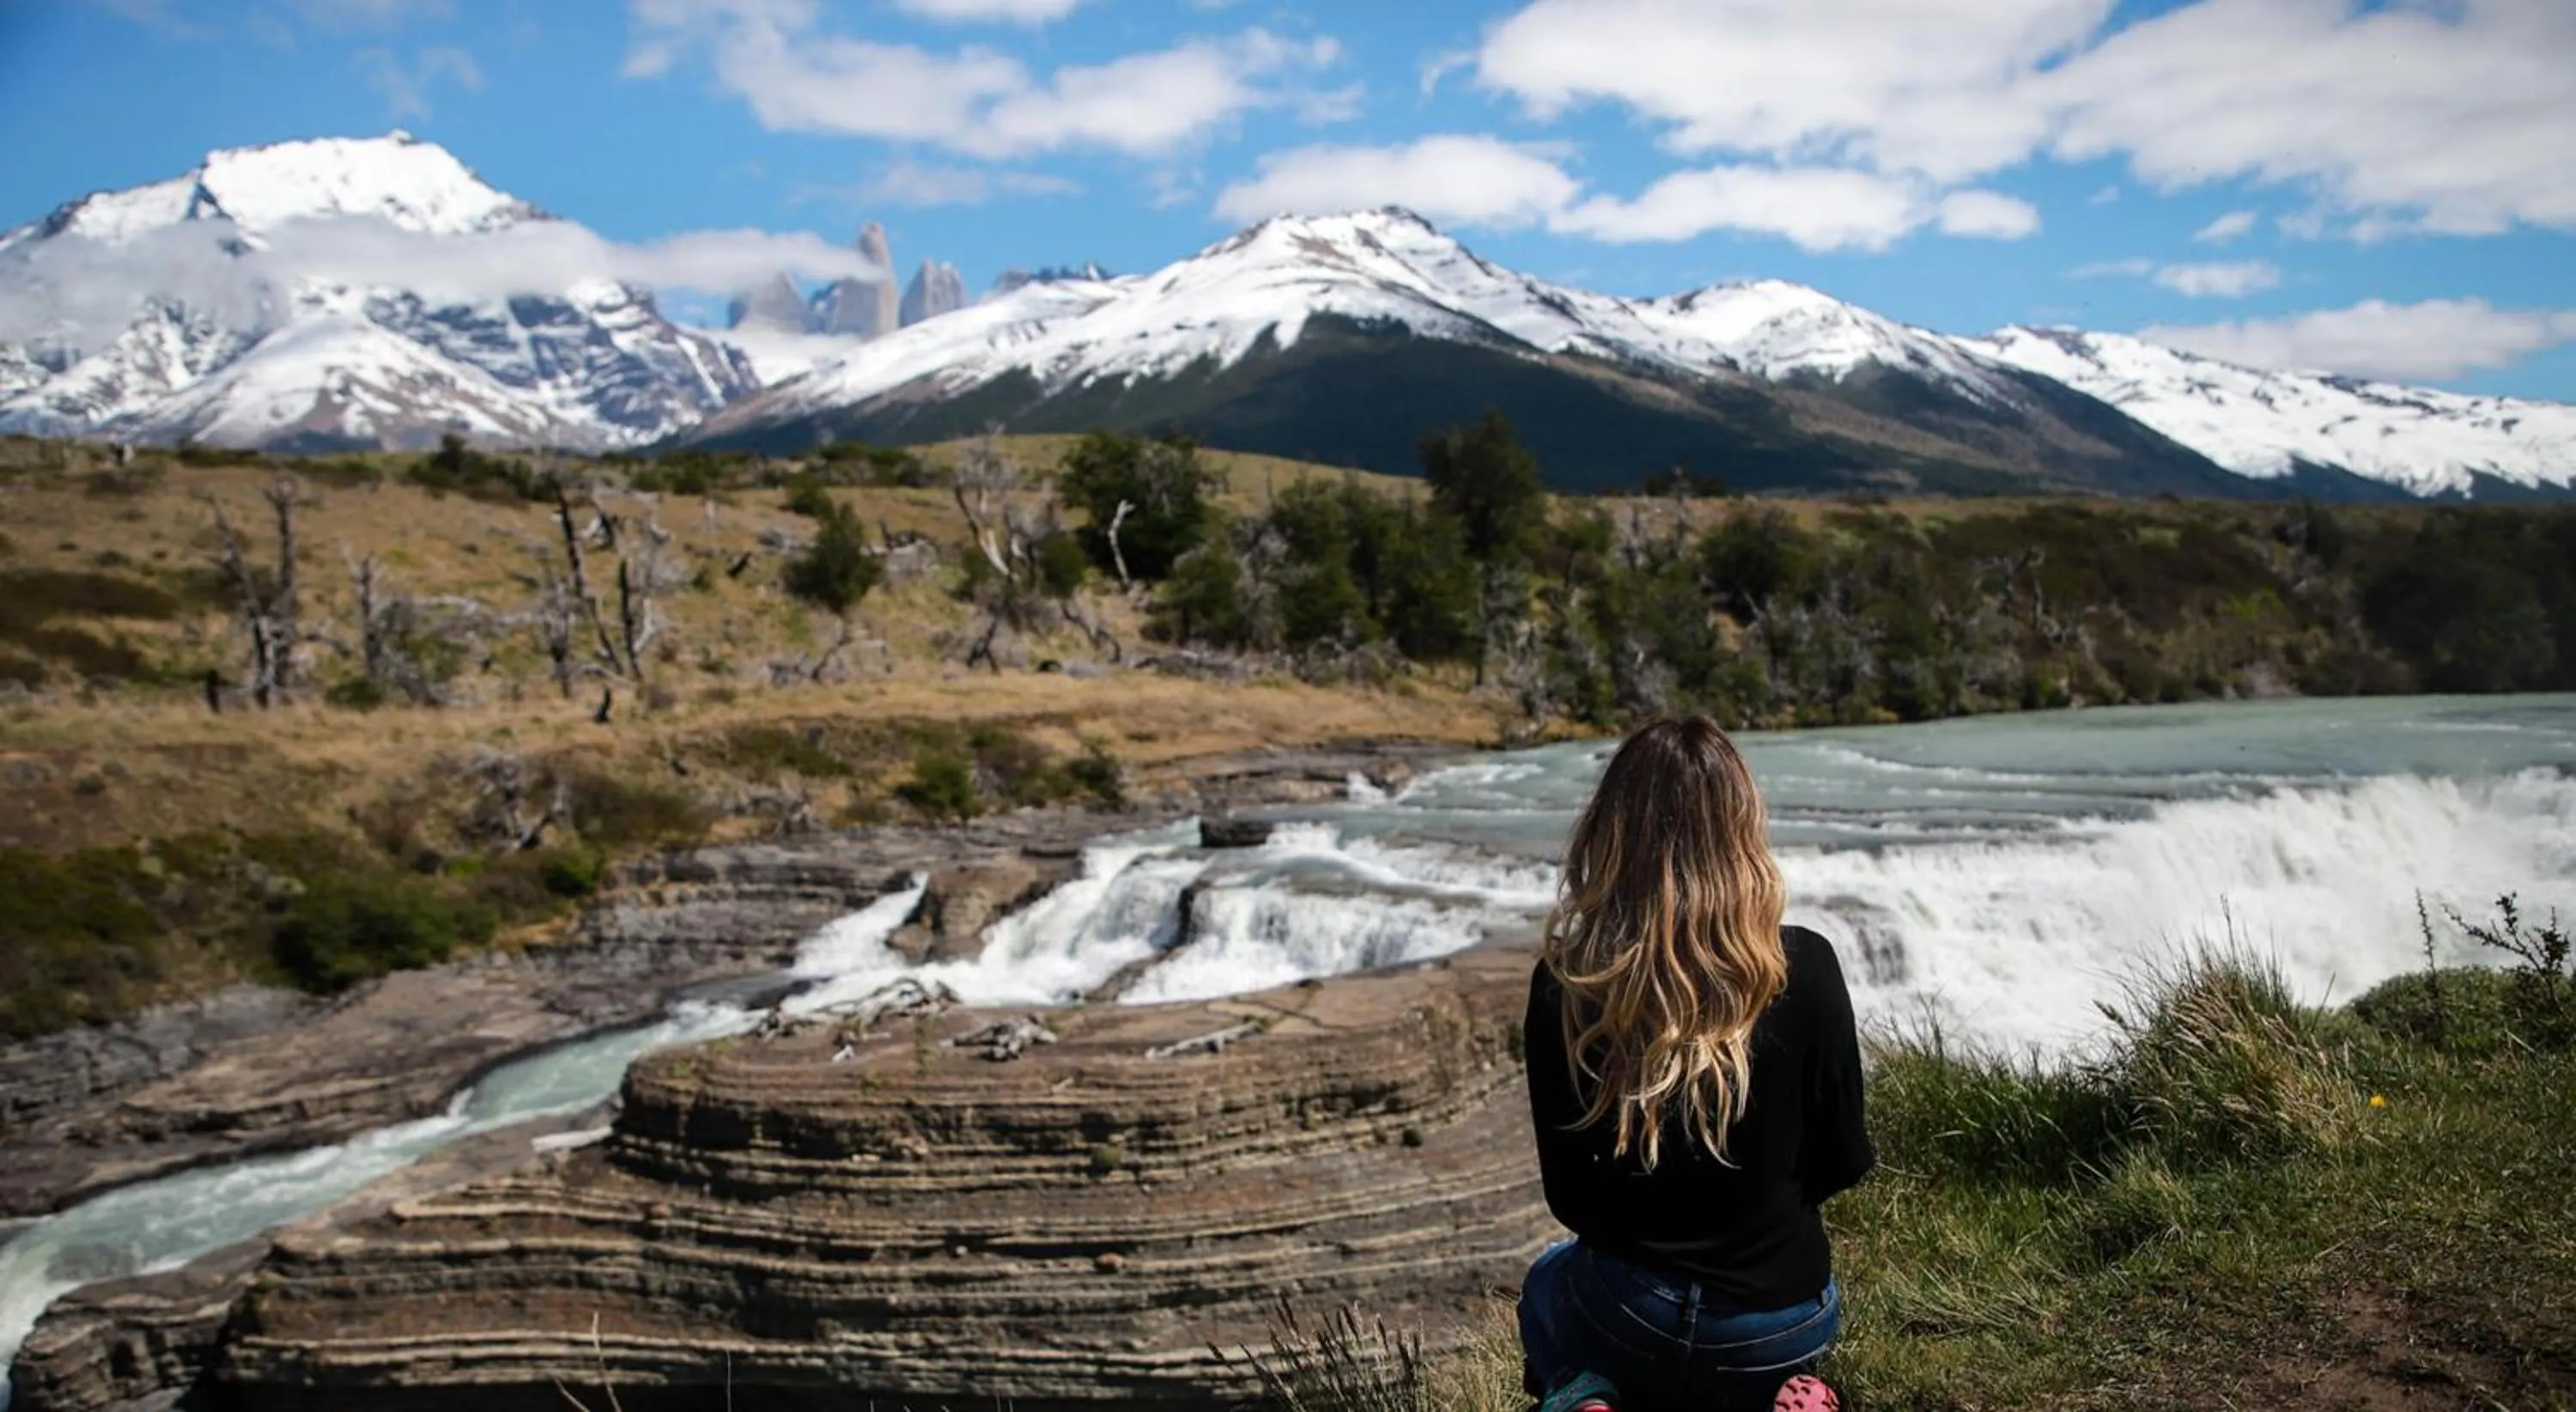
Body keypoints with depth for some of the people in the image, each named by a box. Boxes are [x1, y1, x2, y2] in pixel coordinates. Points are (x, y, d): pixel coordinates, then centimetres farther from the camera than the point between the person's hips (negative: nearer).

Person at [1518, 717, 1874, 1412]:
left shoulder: (1565, 982, -14)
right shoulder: (1804, 967, -15)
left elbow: (1569, 1195, -5)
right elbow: (1842, 1160, -3)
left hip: (1628, 1312, -2)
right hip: (1783, 1319, 3)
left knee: (1550, 1282, 33)